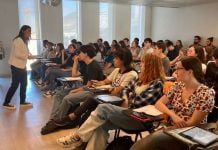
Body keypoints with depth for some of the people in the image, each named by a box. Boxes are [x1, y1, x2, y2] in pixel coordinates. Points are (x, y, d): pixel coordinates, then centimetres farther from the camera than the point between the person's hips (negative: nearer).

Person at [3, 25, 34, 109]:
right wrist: (28, 56, -18)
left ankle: (22, 101, 25)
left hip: (22, 66, 10)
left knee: (24, 84, 13)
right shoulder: (18, 40, -17)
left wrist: (29, 55, 2)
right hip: (16, 66, -10)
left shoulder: (24, 41, 13)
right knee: (15, 85, -3)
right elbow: (17, 54, -23)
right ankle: (6, 103, 10)